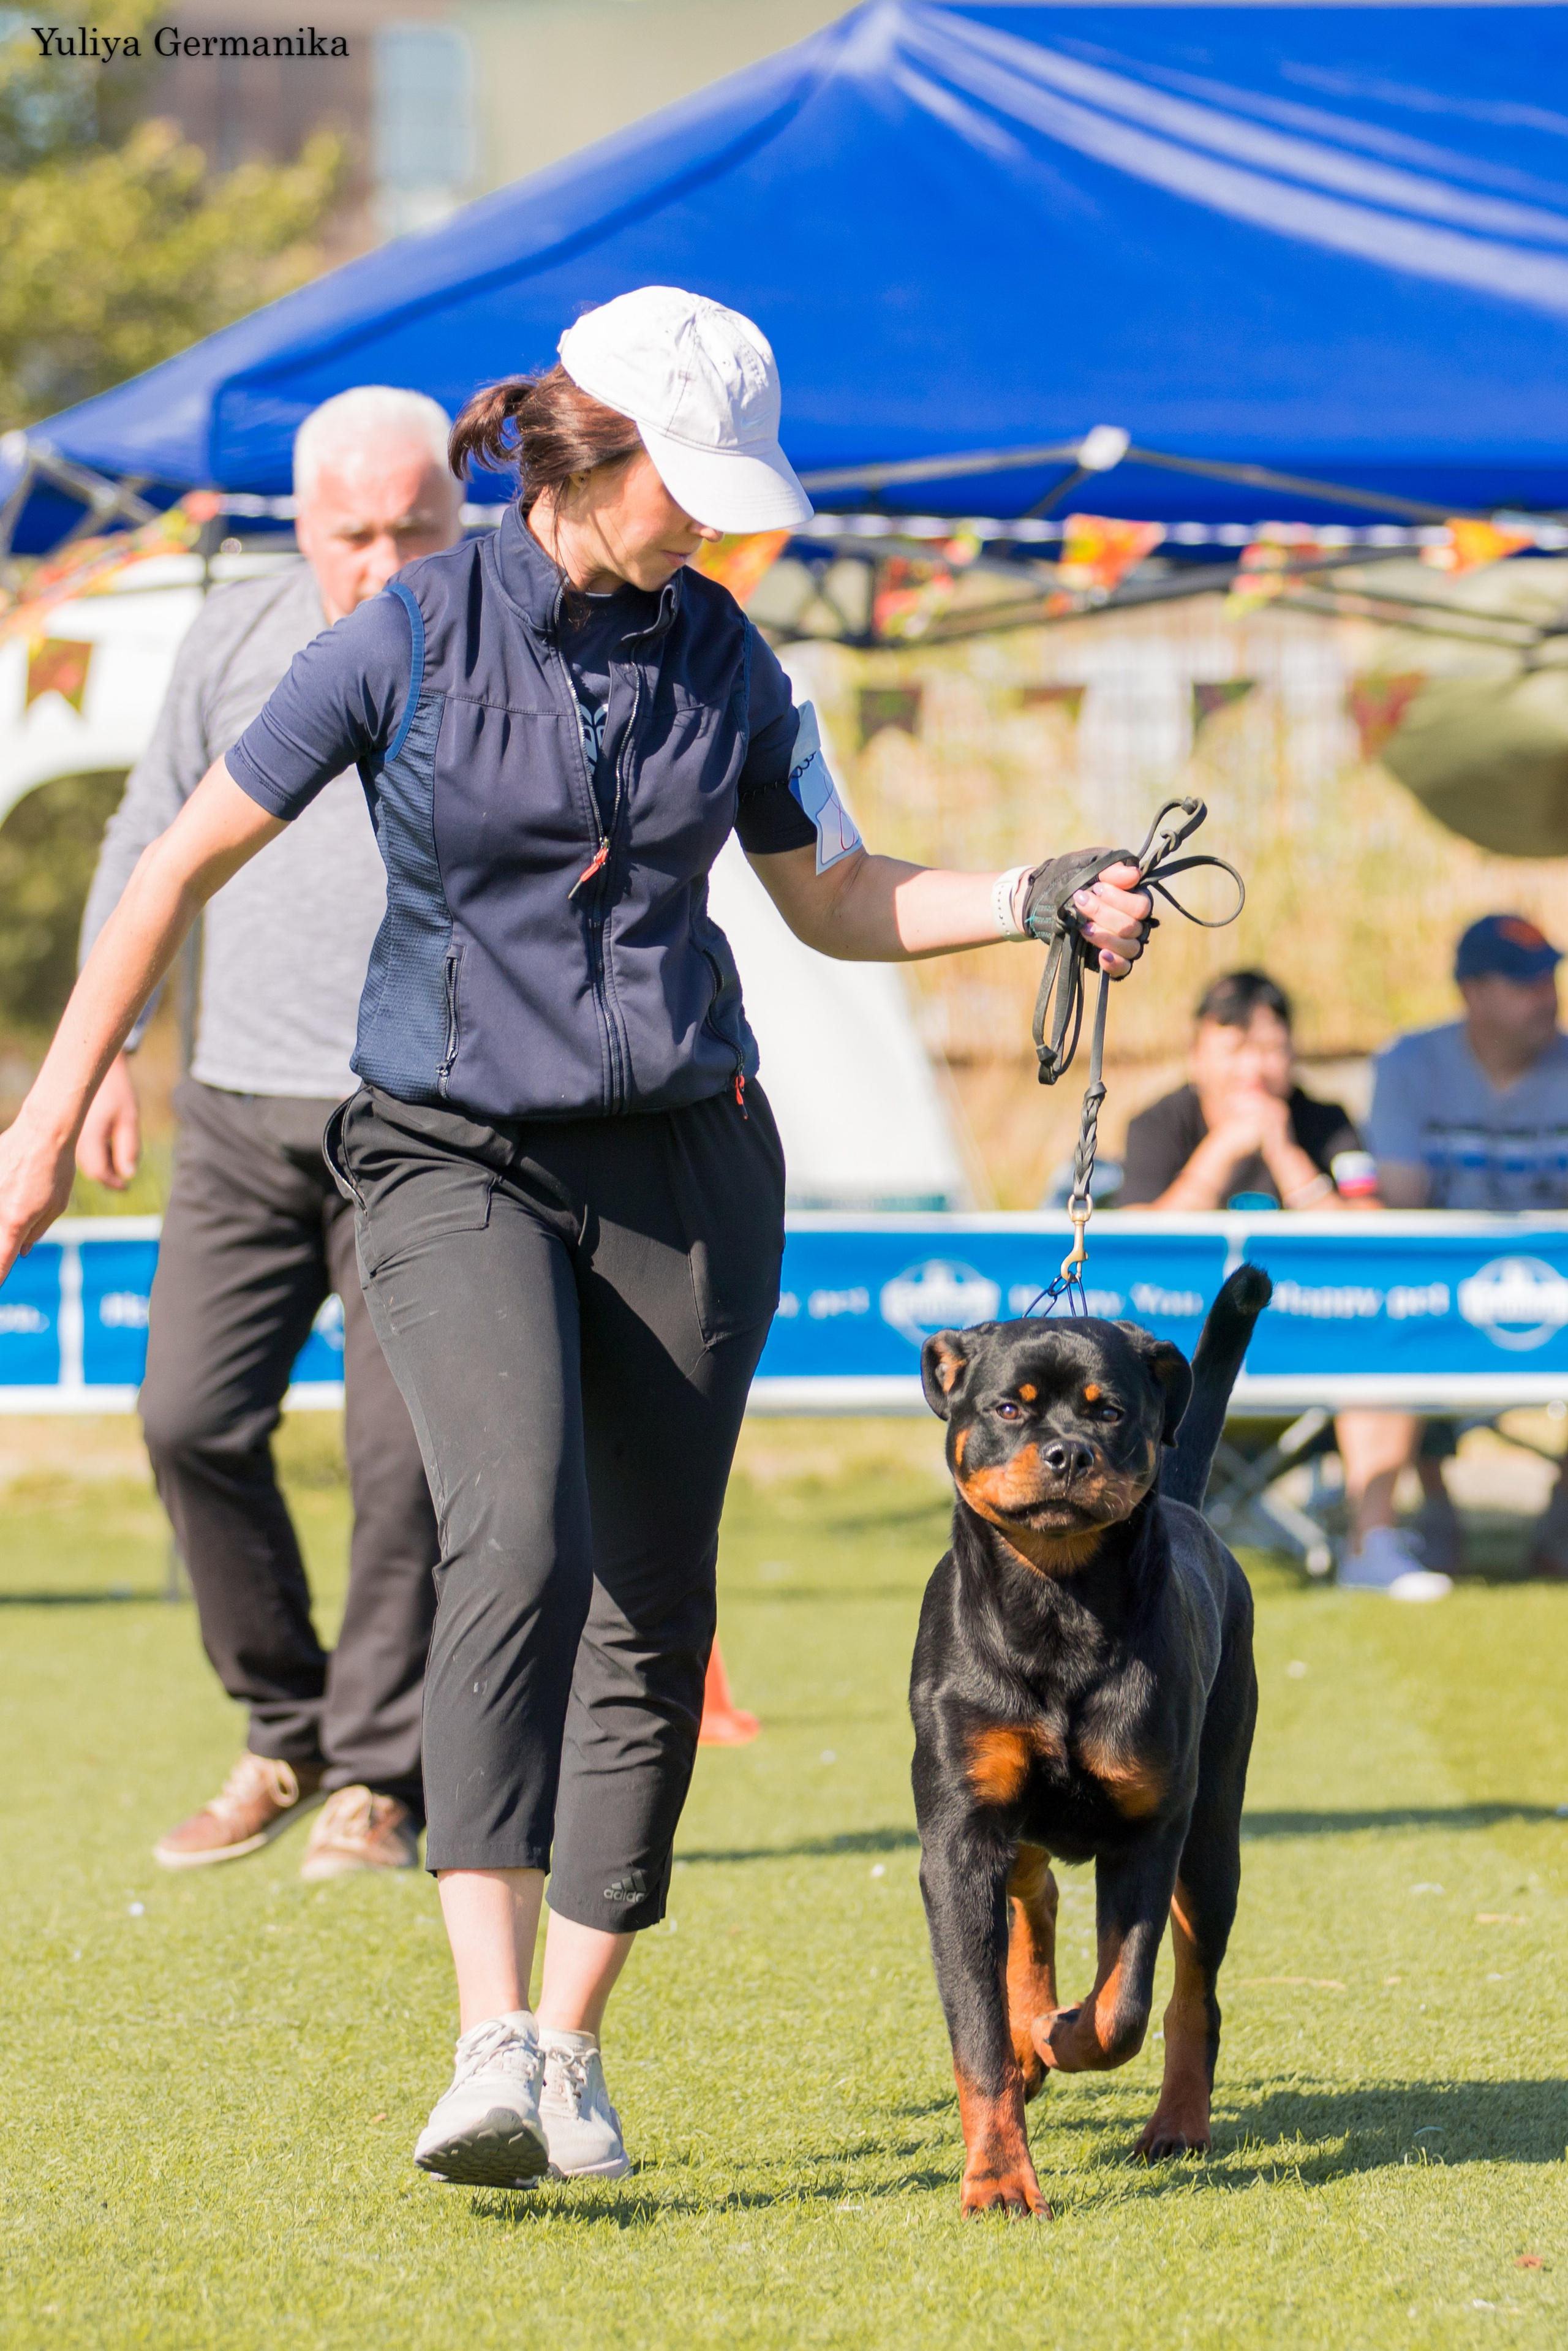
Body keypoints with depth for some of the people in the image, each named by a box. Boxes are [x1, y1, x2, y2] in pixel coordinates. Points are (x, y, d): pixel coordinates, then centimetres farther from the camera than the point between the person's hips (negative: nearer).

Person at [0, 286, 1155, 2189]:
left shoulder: (720, 657, 4)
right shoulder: (410, 641, -8)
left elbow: (835, 903, 16)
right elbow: (188, 864, -2)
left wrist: (1041, 899, -1)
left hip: (682, 1165, 4)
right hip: (457, 1162, -4)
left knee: (656, 1608, 2)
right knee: (521, 1538, -26)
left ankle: (571, 2047, 16)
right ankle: (490, 2041, -32)